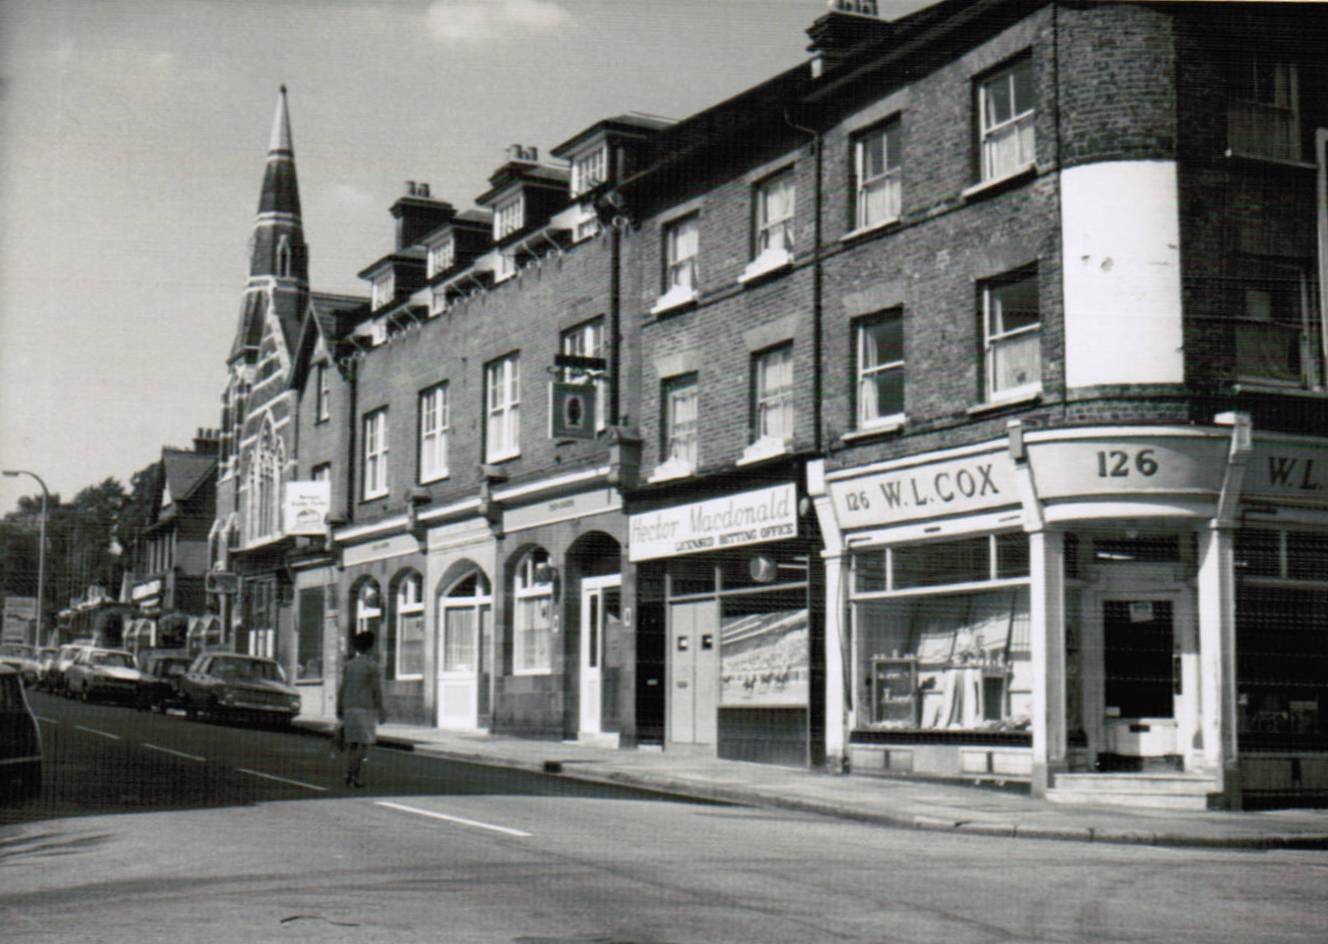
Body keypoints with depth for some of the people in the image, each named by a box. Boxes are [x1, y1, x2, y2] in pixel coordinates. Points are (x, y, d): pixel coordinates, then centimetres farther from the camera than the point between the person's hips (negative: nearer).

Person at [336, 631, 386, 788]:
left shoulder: (350, 664, 9)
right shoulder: (372, 665, -8)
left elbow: (342, 688, 7)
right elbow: (376, 689, -12)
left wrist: (339, 709, 12)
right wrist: (380, 710, -7)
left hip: (350, 708, 6)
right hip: (367, 708, -6)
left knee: (352, 743, 9)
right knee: (364, 743, -3)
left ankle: (349, 775, 2)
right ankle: (354, 774, -12)